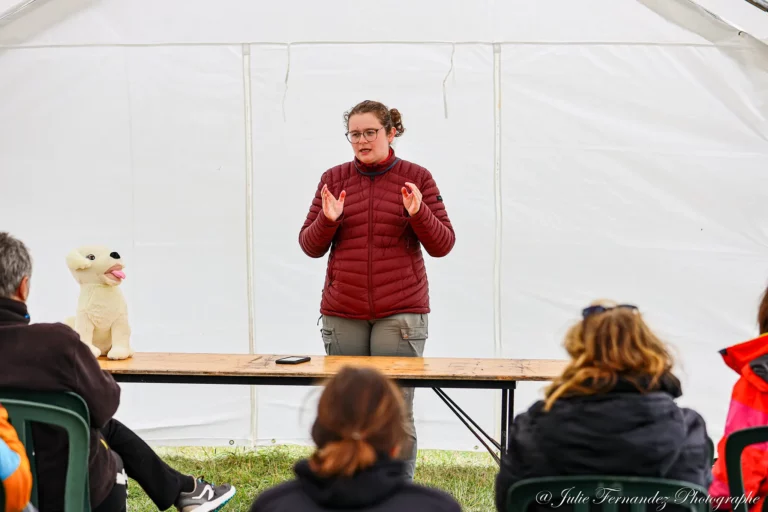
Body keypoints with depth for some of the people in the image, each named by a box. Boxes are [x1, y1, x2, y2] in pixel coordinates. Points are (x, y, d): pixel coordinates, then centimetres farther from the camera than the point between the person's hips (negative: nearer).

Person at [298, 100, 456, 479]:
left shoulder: (417, 178, 3)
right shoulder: (334, 178, 8)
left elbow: (442, 245, 0)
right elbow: (310, 246, 8)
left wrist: (418, 213, -16)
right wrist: (327, 220, -11)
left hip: (400, 313, -2)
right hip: (342, 315, 2)